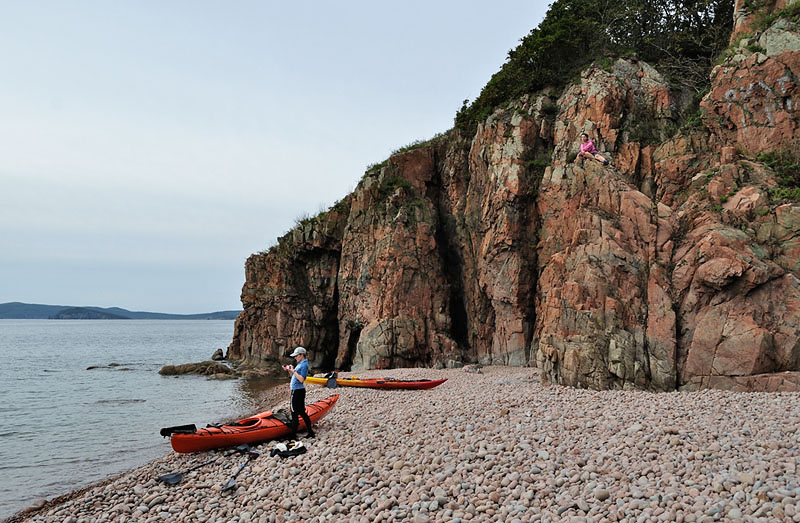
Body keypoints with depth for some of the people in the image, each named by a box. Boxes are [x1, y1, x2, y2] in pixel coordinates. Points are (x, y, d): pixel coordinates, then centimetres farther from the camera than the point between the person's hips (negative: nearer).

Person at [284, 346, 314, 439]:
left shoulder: (304, 365, -14)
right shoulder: (300, 364, 16)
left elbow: (301, 380, -23)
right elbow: (294, 376, 22)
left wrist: (293, 371, -19)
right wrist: (289, 371, 7)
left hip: (298, 391, -10)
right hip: (296, 390, 10)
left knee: (295, 413, -5)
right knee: (302, 412, 13)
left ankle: (293, 435, -1)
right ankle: (310, 432, 18)